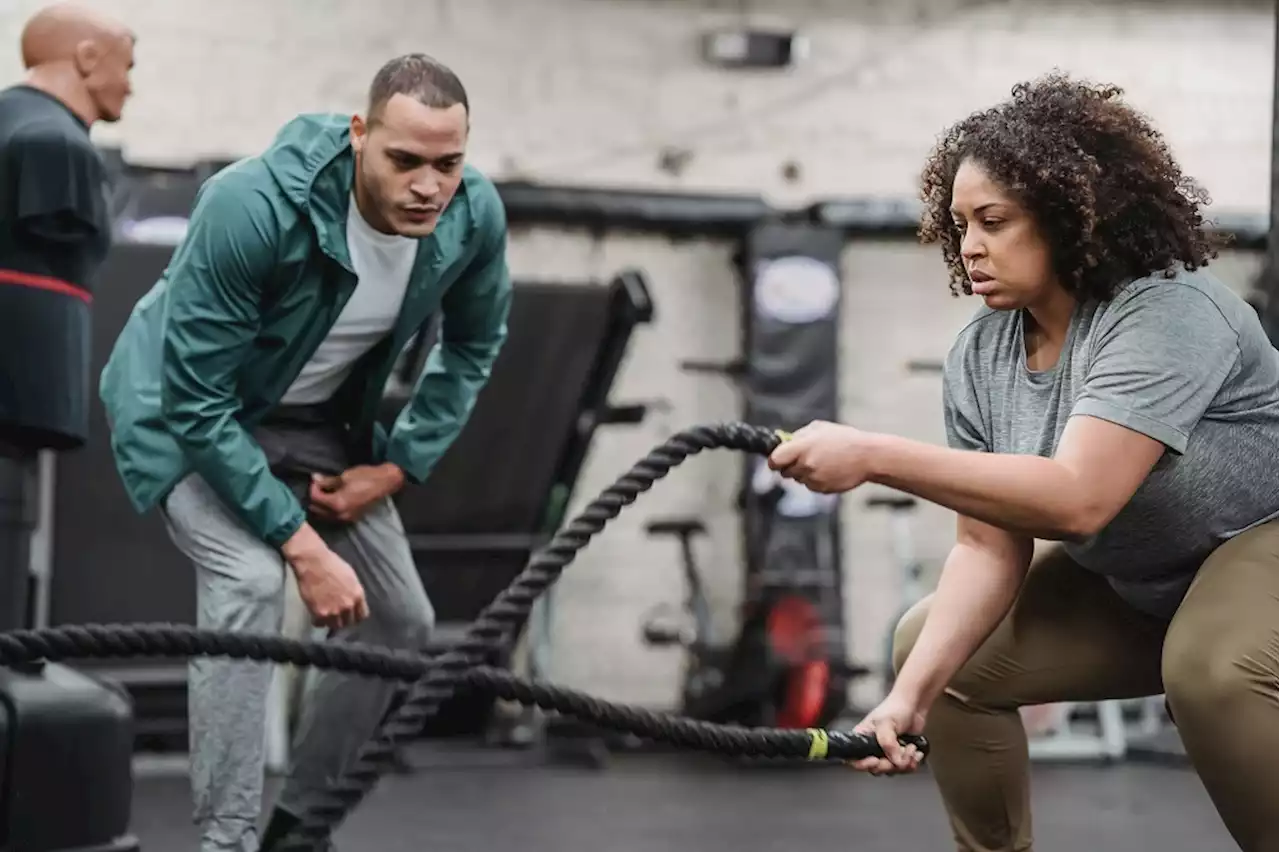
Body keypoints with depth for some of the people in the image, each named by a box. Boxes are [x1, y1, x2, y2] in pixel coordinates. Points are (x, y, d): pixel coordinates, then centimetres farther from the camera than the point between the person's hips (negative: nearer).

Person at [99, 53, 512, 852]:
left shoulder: (474, 214, -21)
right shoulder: (255, 206, -37)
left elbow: (474, 344, 1)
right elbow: (198, 402, -32)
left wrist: (397, 466, -7)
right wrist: (301, 544, -32)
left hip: (321, 420, 6)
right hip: (192, 409, -5)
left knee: (402, 622, 3)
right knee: (250, 579, -30)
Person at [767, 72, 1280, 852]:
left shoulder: (1166, 313, -29)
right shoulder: (978, 356, -9)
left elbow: (1076, 498, -41)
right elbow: (990, 544, -12)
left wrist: (873, 456, -46)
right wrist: (912, 693, -25)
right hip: (1131, 584, 7)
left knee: (1210, 669, -37)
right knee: (934, 645, 0)